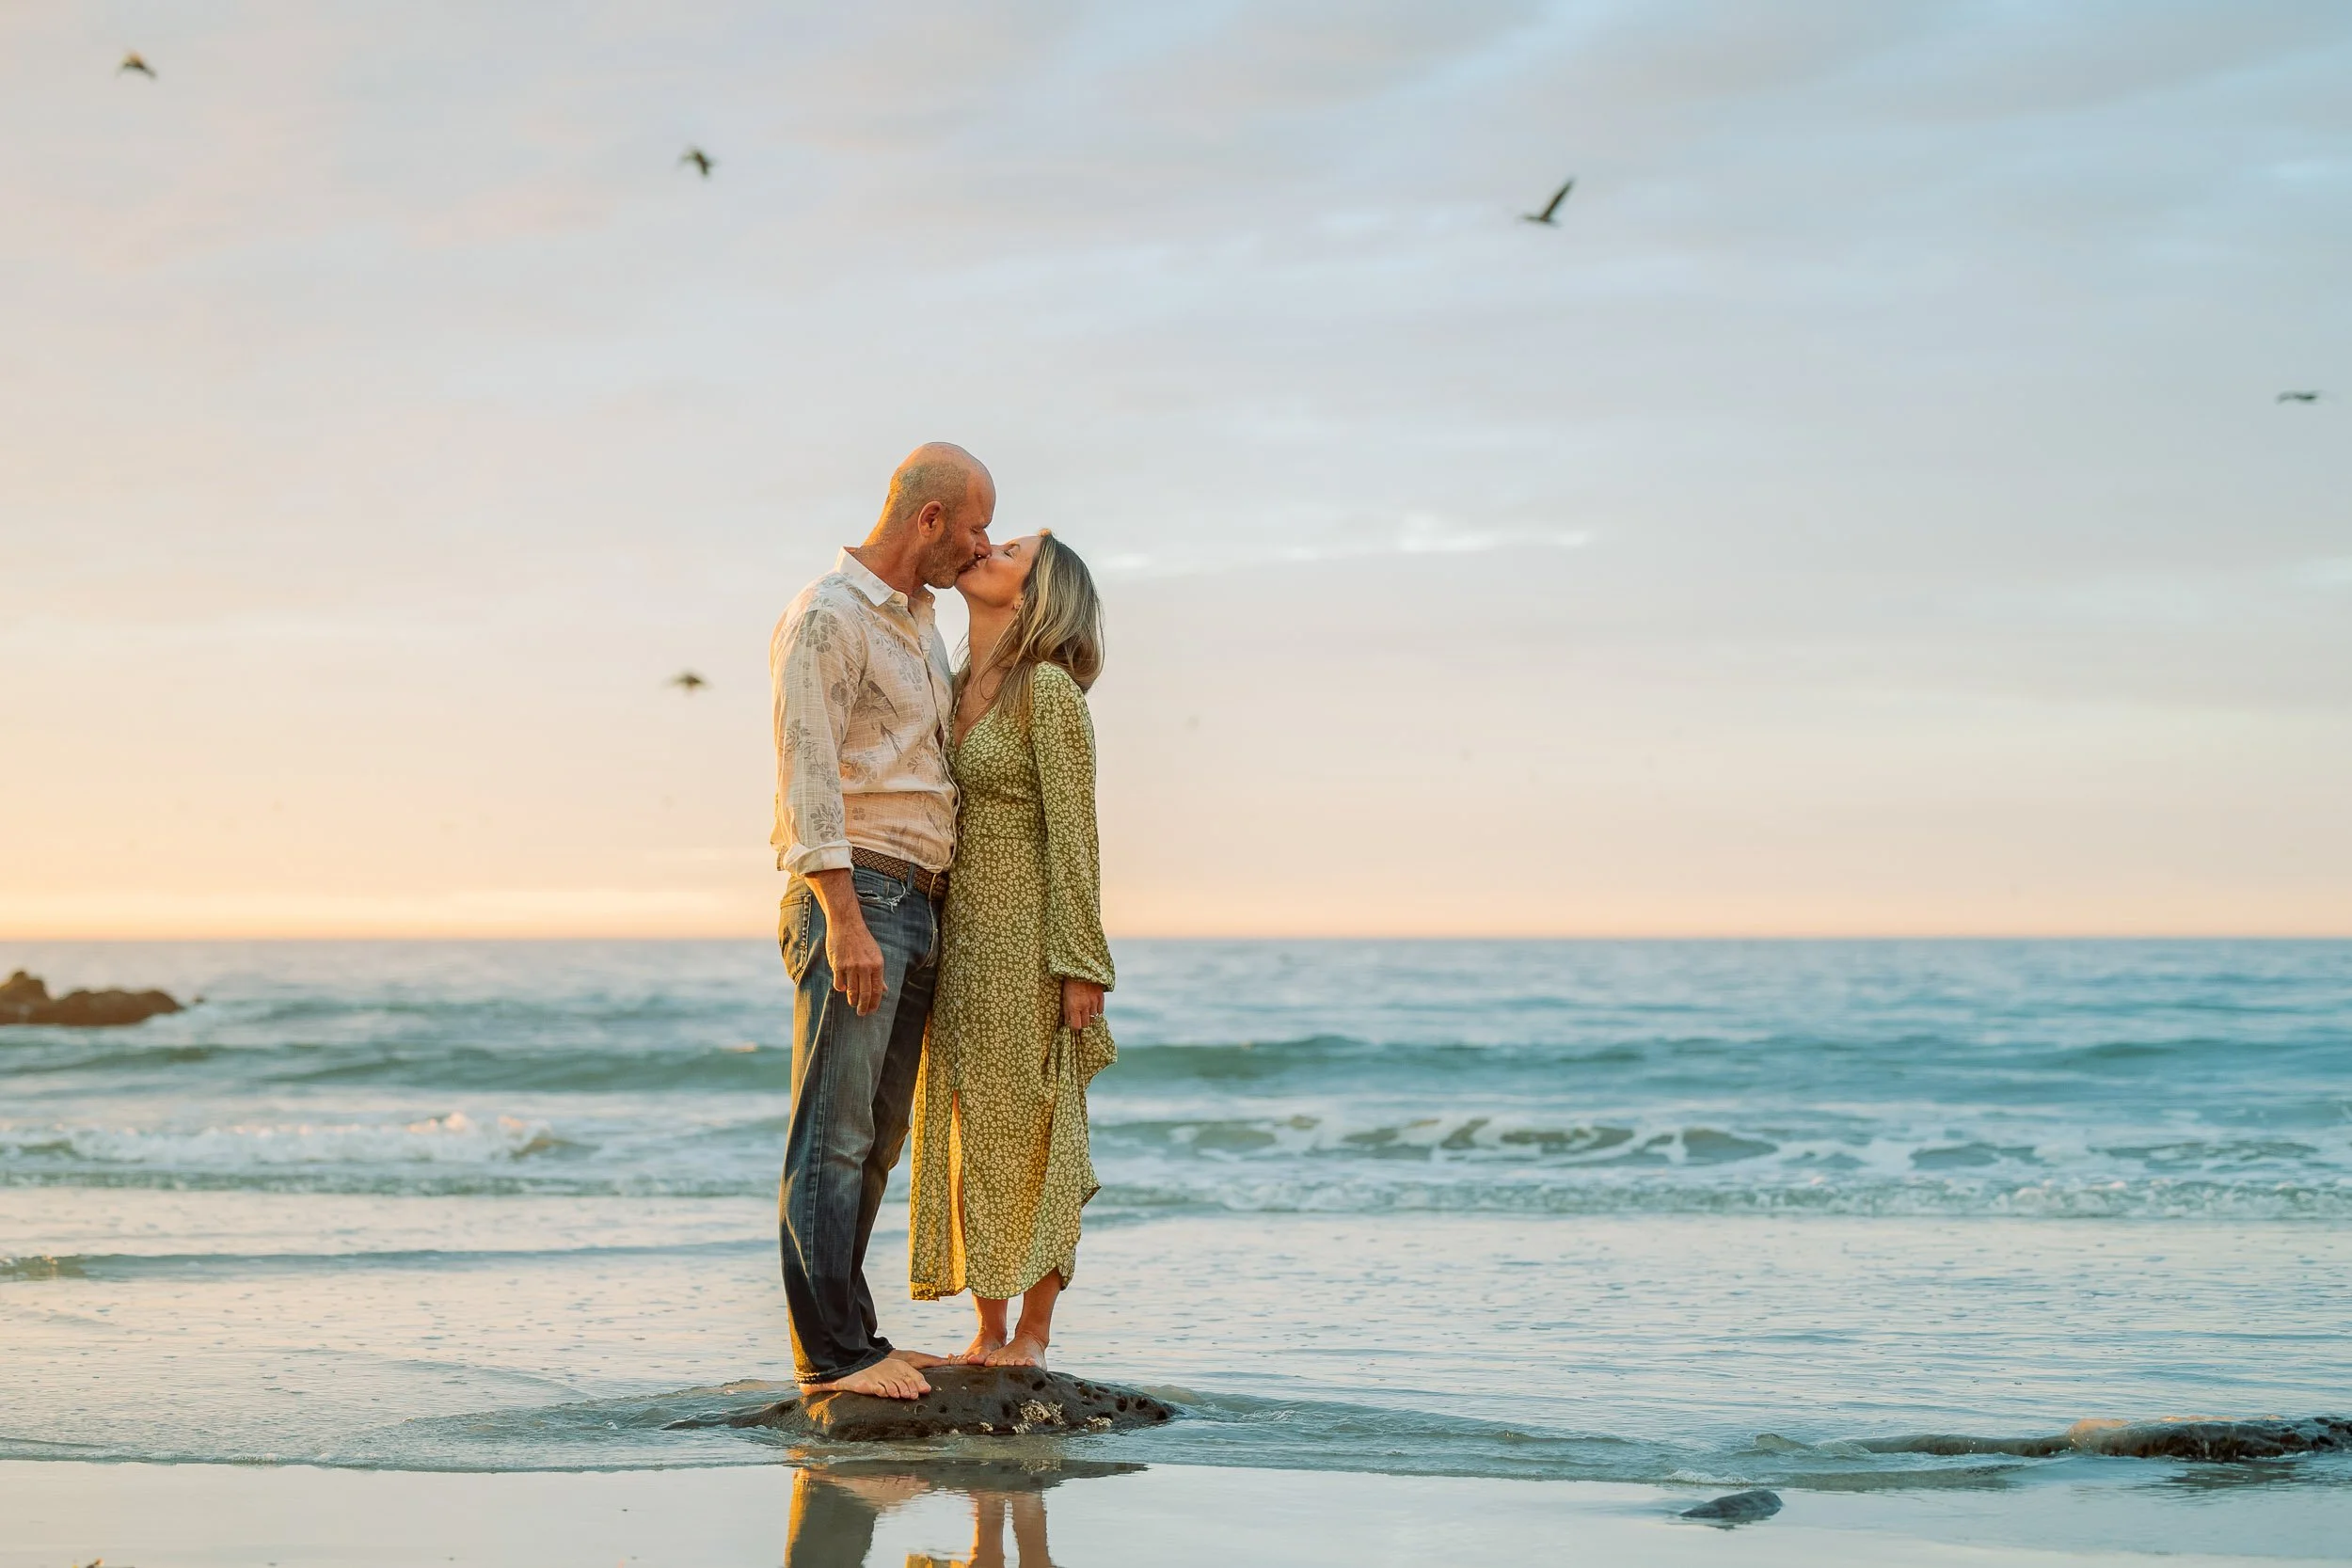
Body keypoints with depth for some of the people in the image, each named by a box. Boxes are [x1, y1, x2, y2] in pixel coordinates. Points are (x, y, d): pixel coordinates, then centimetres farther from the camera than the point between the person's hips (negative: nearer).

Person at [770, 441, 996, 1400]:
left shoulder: (919, 623, 21)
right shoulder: (827, 617, -9)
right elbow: (808, 773, -16)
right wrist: (844, 921, -23)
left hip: (914, 903, 9)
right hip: (851, 896, -9)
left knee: (877, 1138, 9)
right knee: (833, 1134, -8)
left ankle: (850, 1341, 14)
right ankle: (833, 1352, -8)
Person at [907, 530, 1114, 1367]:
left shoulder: (1049, 690, -10)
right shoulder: (954, 688, 12)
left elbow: (1072, 830, -13)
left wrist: (1079, 964, -16)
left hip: (1026, 936, -7)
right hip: (958, 939, 7)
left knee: (1026, 1132, -2)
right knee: (965, 1134, 7)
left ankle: (1032, 1333, 6)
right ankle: (988, 1332, 13)